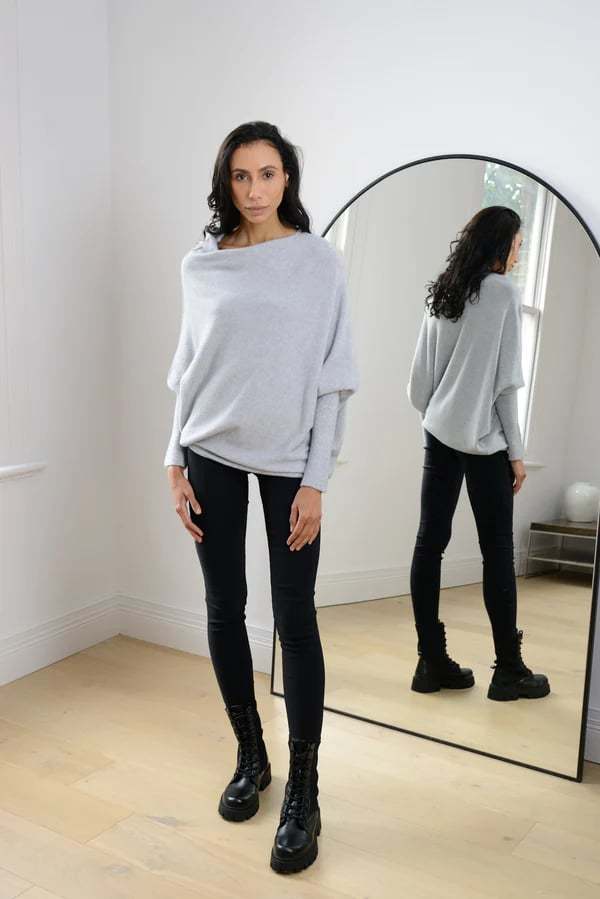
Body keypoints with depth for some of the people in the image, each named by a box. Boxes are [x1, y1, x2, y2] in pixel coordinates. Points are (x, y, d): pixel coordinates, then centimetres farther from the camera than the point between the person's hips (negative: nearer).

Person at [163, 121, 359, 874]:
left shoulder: (319, 260, -1)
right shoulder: (201, 264, 7)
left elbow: (332, 377, -4)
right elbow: (188, 370, 9)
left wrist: (316, 480, -10)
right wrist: (175, 463, 3)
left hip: (289, 461, -3)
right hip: (211, 454, 3)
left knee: (294, 618, -2)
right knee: (224, 609, 8)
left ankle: (303, 790, 11)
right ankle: (250, 756, 27)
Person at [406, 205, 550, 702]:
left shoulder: (441, 293, 12)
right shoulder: (503, 291, -5)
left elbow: (419, 378, 11)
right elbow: (505, 381, -9)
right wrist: (516, 450, -4)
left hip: (439, 434, 6)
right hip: (484, 438, -6)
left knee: (430, 544, 3)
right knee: (498, 552, 1)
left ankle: (432, 662, 9)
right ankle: (508, 670, 10)